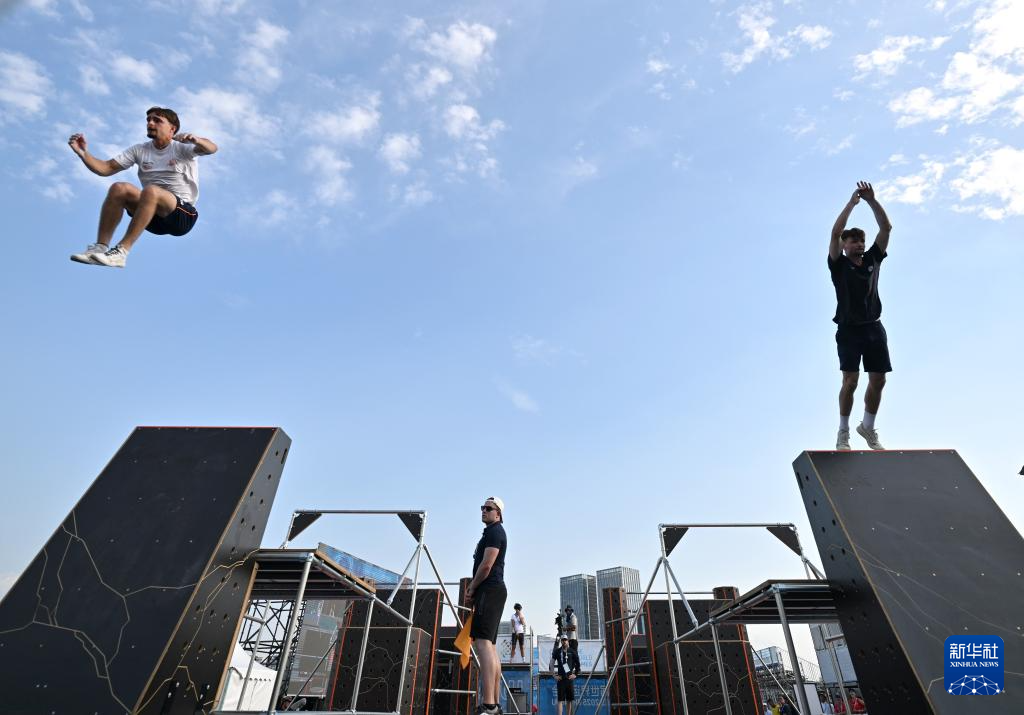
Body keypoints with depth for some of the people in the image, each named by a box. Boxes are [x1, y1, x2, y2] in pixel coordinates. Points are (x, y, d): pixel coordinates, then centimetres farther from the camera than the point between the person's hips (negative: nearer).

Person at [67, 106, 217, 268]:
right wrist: (83, 153, -5)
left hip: (183, 215, -5)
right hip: (154, 217, 5)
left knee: (151, 191, -32)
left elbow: (212, 148, -18)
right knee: (118, 188, -18)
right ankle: (100, 247, -19)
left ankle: (121, 251, -31)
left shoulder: (181, 148, 3)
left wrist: (195, 139, -38)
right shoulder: (139, 150, 16)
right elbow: (105, 169, 12)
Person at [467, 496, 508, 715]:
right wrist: (474, 589, 13)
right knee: (490, 647, 10)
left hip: (489, 591, -11)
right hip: (491, 592, 11)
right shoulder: (493, 533, 23)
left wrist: (471, 589, -5)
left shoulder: (495, 531, -7)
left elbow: (486, 566, -16)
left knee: (483, 643, -17)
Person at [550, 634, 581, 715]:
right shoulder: (557, 651, 0)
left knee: (569, 700, 8)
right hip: (560, 678, -2)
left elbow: (578, 664, 11)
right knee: (560, 700, -5)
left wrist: (575, 674, 6)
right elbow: (552, 664, 6)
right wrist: (554, 675, 1)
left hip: (569, 678, 2)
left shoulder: (572, 652, 2)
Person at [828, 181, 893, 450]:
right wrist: (852, 202, -7)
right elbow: (835, 232, -11)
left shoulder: (872, 260, 14)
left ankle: (868, 427, 23)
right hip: (849, 329, -5)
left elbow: (886, 227, 9)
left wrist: (871, 200, 3)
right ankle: (843, 432, 4)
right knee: (850, 382, -9)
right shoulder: (839, 265, 2)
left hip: (874, 327, 5)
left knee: (878, 381, 5)